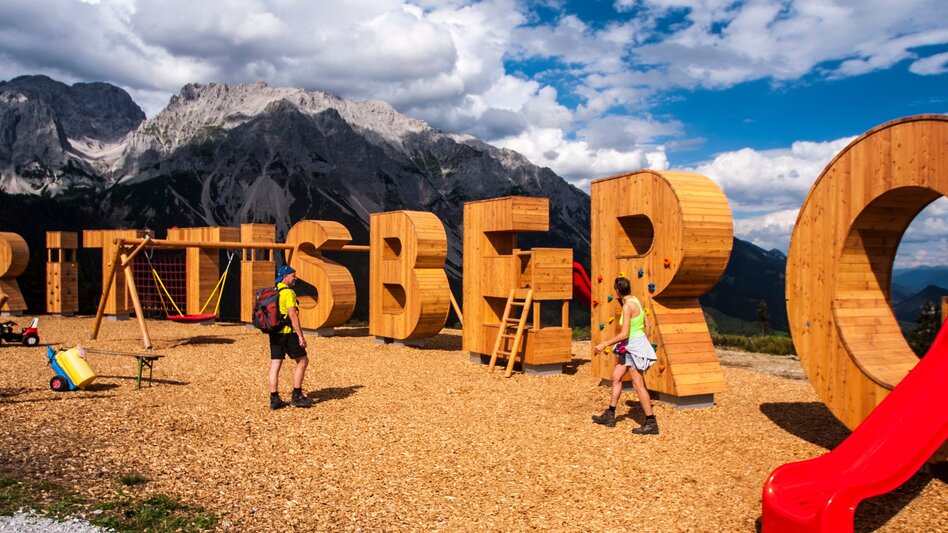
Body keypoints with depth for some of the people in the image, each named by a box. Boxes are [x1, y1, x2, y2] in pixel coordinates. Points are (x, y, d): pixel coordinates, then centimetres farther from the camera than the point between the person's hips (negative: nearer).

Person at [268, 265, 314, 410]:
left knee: (275, 365, 8)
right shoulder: (288, 292, -12)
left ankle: (274, 399, 10)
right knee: (302, 361, 2)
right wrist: (301, 336, -19)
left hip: (274, 333, 9)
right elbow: (293, 315, -19)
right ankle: (296, 396, 3)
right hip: (287, 333, -9)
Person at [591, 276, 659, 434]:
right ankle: (610, 416, 23)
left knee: (638, 385, -4)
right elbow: (648, 325, 13)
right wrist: (645, 343, 25)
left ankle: (651, 423, 3)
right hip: (630, 347, 10)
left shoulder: (627, 306, -21)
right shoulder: (635, 301, 7)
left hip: (635, 347, -10)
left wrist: (605, 344, -16)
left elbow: (624, 334, -24)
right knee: (616, 377, 15)